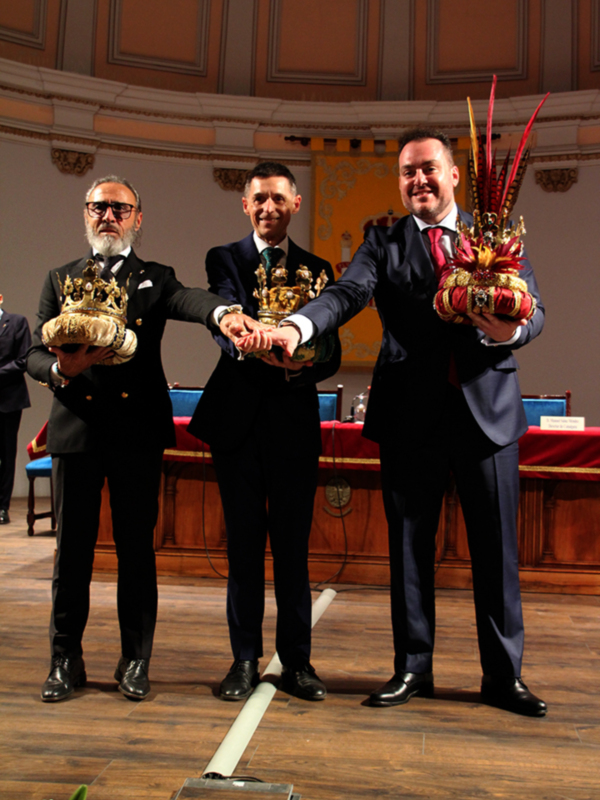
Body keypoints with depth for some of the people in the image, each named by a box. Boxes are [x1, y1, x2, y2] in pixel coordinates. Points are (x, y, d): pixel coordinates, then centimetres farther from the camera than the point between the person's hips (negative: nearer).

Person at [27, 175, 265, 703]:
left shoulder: (156, 279, 10)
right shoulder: (60, 279, 16)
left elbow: (188, 299, -14)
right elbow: (35, 353, 10)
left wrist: (223, 312, -37)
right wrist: (62, 369, -14)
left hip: (138, 431, -1)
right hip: (76, 428, 2)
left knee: (137, 547, 4)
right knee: (72, 546, 6)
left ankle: (135, 661, 17)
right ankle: (66, 660, 19)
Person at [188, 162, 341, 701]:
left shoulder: (316, 269, 11)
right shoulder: (224, 259, 7)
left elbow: (331, 355, 3)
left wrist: (299, 365, -20)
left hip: (294, 419, 1)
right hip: (237, 415, -1)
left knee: (293, 544, 4)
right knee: (243, 542, 5)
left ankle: (297, 661, 16)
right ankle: (245, 660, 17)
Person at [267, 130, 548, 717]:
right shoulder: (383, 242, 8)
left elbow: (534, 311, 4)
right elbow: (348, 292, -10)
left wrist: (510, 331, -21)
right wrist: (297, 326, -31)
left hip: (489, 409, 1)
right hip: (410, 416, 0)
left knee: (497, 547, 5)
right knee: (409, 544, 7)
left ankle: (503, 676, 20)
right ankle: (412, 668, 23)